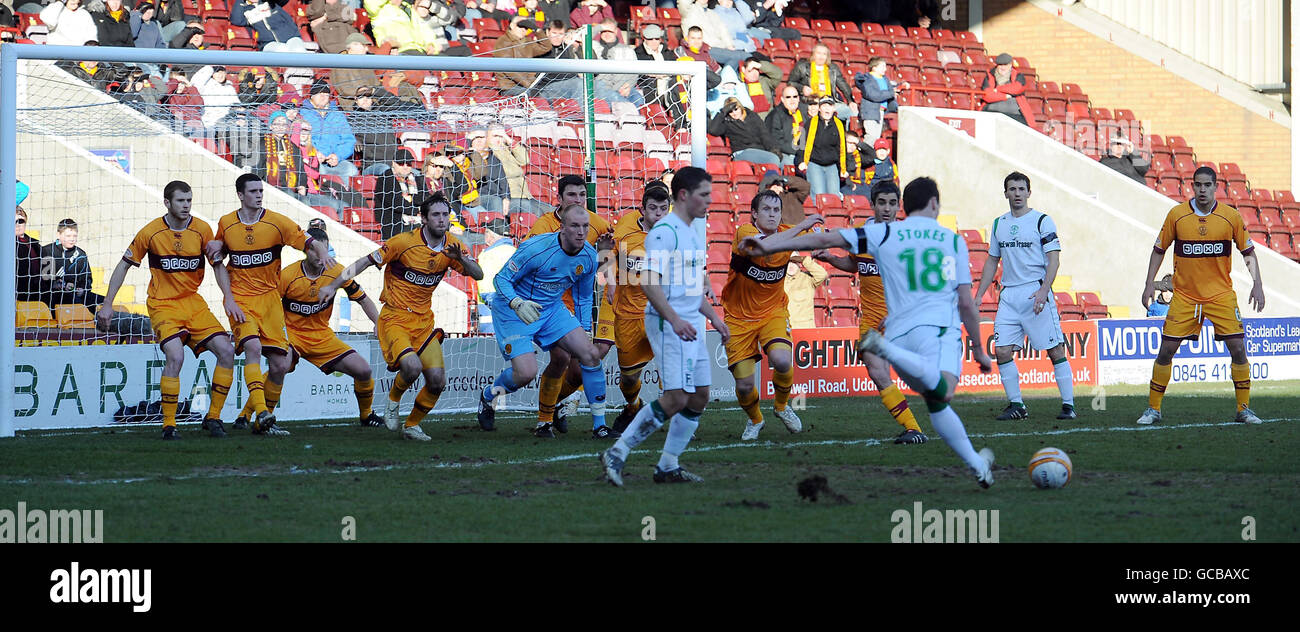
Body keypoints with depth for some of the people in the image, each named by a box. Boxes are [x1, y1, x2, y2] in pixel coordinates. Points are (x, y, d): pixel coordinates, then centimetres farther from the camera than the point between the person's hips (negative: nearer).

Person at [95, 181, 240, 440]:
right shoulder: (151, 232, -7)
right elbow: (124, 265, 3)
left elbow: (218, 265, 9)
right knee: (175, 355, -27)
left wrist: (229, 298, -5)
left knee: (226, 352, -9)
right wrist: (107, 304, 0)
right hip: (163, 306, -4)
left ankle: (213, 418, 5)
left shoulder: (202, 230, 0)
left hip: (193, 302, 4)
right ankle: (168, 425, -16)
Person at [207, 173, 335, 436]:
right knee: (253, 347, -28)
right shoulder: (226, 224, 4)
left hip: (270, 298, 1)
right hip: (240, 298, -1)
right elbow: (219, 254, 23)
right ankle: (261, 412, -34)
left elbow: (311, 243, -7)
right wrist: (215, 251, -1)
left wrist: (323, 253, -29)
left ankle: (263, 422, 16)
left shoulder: (277, 222, -3)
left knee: (280, 365, -2)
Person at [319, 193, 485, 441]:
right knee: (412, 367, -29)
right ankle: (392, 402, 4)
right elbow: (366, 262, -8)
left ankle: (412, 425, 18)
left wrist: (461, 259, -23)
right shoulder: (405, 242, -14)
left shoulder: (452, 246, 1)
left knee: (437, 381, -6)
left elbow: (478, 274, -2)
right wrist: (333, 286, -10)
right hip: (394, 319, -5)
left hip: (424, 322, 5)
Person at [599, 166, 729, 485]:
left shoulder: (694, 233, 17)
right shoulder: (664, 231, -14)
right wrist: (675, 320, -28)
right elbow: (649, 282, -21)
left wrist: (713, 317, 21)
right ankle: (616, 454, -10)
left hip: (691, 328, 10)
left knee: (699, 397, 9)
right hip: (668, 326, -10)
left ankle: (668, 466, 16)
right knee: (677, 398, -15)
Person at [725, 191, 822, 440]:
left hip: (773, 312, 2)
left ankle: (782, 407, 5)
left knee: (782, 361, -27)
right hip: (739, 316, -2)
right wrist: (800, 227, -46)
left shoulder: (787, 233, -7)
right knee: (744, 386, -5)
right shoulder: (744, 233, -20)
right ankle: (755, 420, 30)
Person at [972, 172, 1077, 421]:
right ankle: (1016, 405, 6)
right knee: (1002, 351, -4)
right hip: (1009, 295, 5)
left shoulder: (1042, 221, -2)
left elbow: (1054, 260, -7)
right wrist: (978, 296, 16)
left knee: (1055, 350, -6)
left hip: (1036, 293, -5)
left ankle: (1068, 405, -1)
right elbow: (992, 261, 22)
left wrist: (1043, 290, -21)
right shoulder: (999, 225, 14)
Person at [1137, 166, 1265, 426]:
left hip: (1221, 295, 0)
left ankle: (1244, 409, 5)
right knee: (1166, 350, -4)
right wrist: (1149, 284, 0)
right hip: (1184, 295, 0)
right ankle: (1153, 409, 8)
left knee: (1238, 348, -8)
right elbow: (1159, 250, 6)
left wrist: (1257, 284, -4)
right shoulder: (1176, 215, -3)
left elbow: (1248, 252, 6)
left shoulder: (1231, 217, -3)